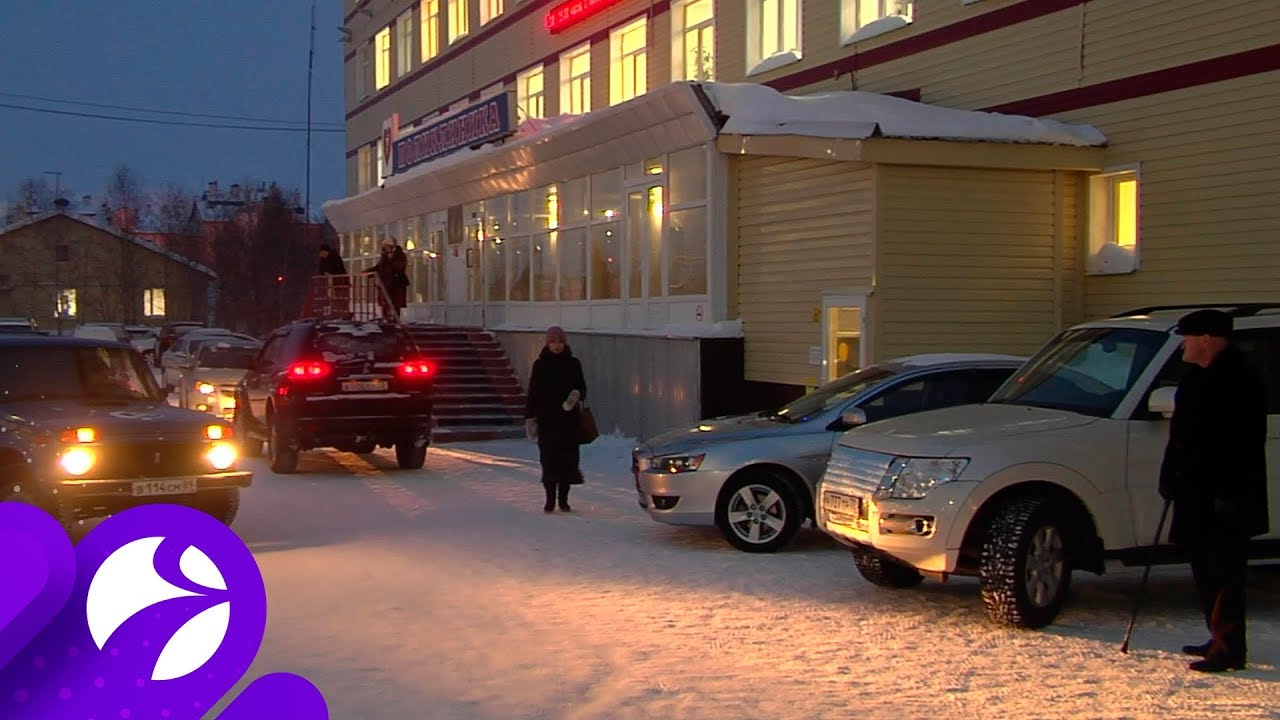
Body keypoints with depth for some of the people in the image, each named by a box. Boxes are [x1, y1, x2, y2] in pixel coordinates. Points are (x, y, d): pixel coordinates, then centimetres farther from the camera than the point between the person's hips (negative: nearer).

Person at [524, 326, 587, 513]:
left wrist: (577, 395, -13)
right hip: (546, 419, -1)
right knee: (549, 459, -3)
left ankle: (563, 499, 11)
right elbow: (533, 392, 4)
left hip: (569, 418, 1)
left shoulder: (573, 363, 5)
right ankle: (550, 499, 5)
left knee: (568, 458, 0)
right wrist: (530, 418, -1)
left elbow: (582, 387, 11)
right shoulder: (540, 364, 3)